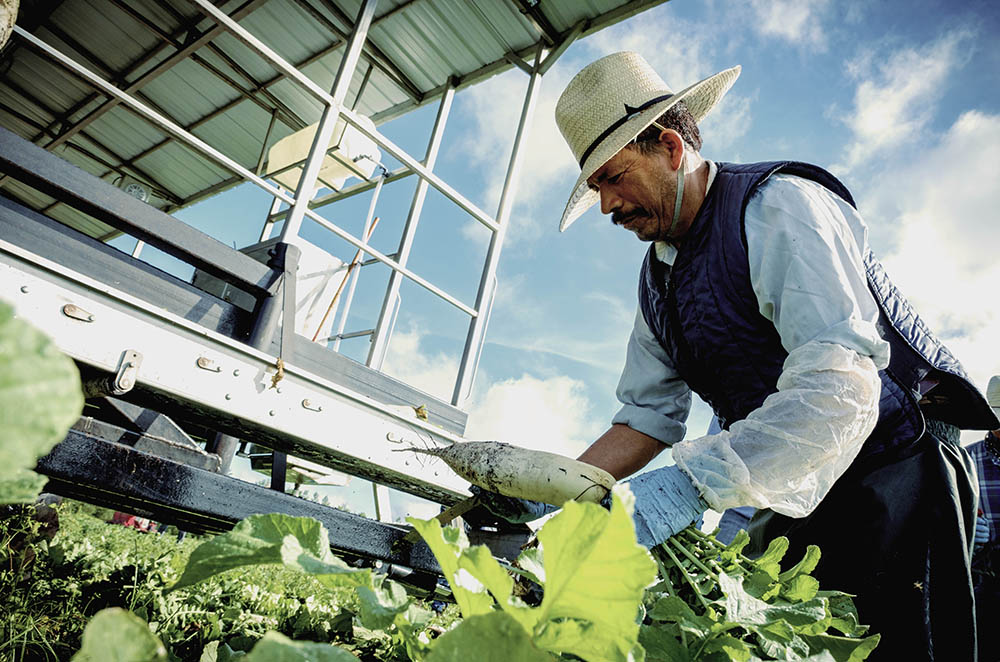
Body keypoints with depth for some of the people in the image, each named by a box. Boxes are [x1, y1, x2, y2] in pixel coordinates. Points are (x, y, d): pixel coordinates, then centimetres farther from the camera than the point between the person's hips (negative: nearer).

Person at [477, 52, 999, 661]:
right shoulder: (656, 279, 9)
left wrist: (686, 486, -35)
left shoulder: (778, 205, -16)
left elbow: (842, 387, -29)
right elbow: (647, 418, 7)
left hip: (888, 478, -6)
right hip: (790, 505, 6)